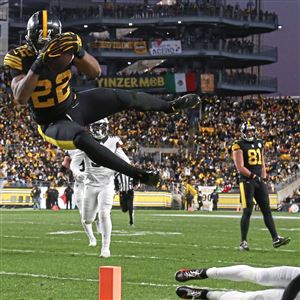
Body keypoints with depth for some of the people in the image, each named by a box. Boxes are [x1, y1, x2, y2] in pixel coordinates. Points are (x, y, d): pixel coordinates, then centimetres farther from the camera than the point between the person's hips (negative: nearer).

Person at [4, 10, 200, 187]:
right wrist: (39, 64, -44)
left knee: (127, 98, -3)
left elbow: (96, 72, -13)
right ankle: (138, 175, -32)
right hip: (53, 123, -4)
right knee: (83, 138, -35)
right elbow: (20, 98, -35)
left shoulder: (64, 46, -13)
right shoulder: (20, 58, -23)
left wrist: (78, 51, -32)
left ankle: (171, 107, 27)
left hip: (75, 105, 4)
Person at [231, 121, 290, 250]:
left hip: (259, 181, 6)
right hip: (246, 181, -6)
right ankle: (243, 242, -1)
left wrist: (264, 178, 11)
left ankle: (275, 239, 2)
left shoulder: (259, 143, 15)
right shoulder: (239, 146, -6)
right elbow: (240, 167, -13)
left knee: (267, 210, 3)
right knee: (247, 211, -7)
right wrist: (253, 176, -20)